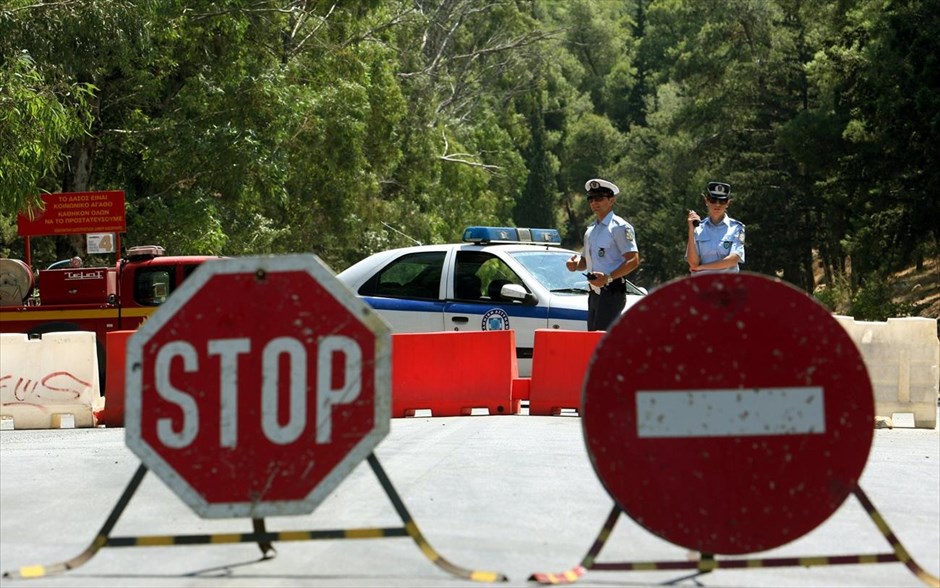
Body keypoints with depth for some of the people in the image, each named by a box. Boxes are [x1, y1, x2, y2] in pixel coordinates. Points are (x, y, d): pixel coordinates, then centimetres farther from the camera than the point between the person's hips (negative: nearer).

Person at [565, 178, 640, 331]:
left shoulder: (620, 227, -7)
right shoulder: (591, 230, 19)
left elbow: (633, 261, -15)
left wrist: (608, 278, -25)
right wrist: (575, 264, 4)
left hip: (612, 292, -9)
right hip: (594, 293, 9)